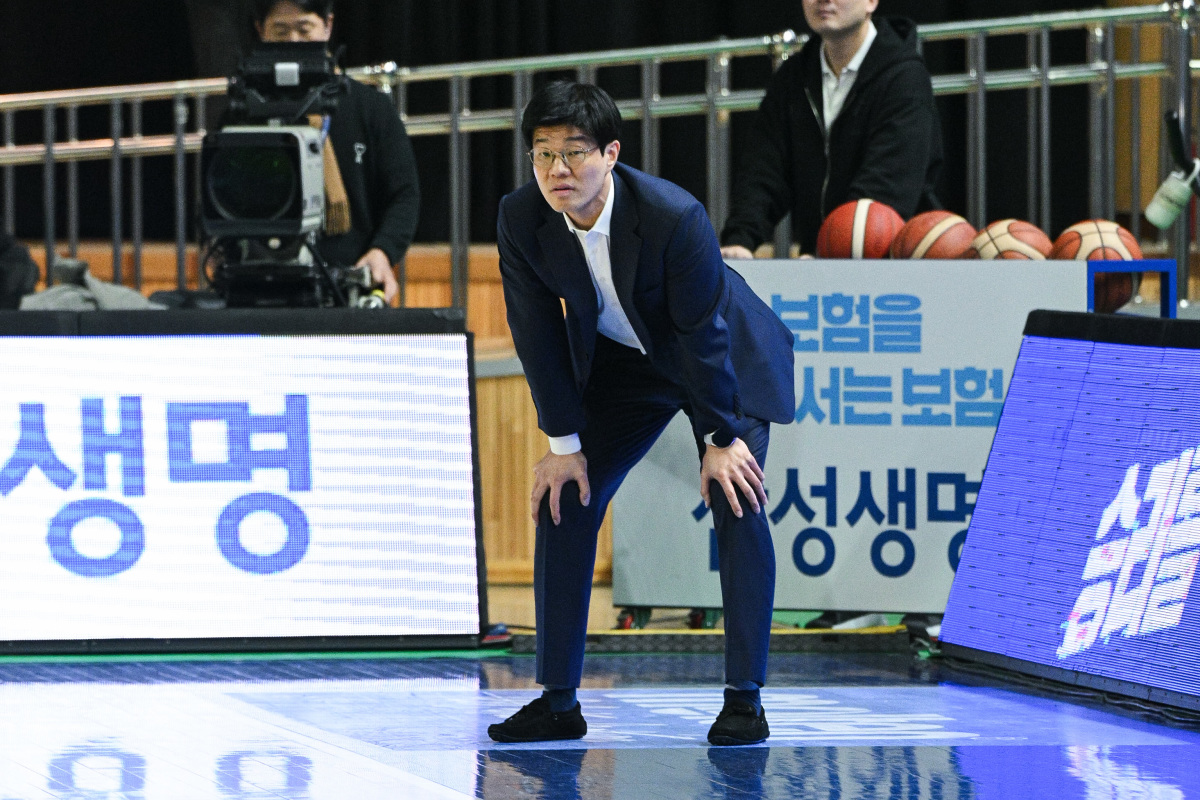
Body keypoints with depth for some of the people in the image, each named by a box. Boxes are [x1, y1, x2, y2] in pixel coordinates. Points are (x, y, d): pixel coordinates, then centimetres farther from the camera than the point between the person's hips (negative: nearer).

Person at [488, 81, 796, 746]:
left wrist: (720, 439, -18)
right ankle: (557, 702, 1)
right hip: (620, 362, 4)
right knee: (563, 502, -5)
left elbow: (703, 333, -25)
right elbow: (537, 334, -11)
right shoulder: (520, 221, -22)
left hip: (724, 360, -4)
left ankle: (744, 698, -12)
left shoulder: (674, 216, -35)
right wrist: (564, 443, -8)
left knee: (736, 504, -17)